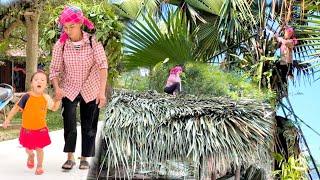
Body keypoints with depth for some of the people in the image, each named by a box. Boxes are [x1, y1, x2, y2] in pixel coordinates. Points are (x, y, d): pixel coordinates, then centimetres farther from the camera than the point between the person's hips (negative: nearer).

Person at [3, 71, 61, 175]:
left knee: (39, 149, 5)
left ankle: (39, 166, 26)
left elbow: (54, 108, 5)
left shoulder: (46, 97, -8)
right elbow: (16, 108, -6)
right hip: (27, 129, 0)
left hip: (41, 129, 0)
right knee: (28, 148, 16)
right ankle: (31, 156, 51)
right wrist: (8, 119, -3)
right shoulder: (27, 97, -15)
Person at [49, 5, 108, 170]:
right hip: (69, 89, 0)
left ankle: (84, 158, 23)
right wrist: (57, 88, -28)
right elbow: (55, 69, -9)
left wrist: (102, 91, -31)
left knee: (89, 126, 7)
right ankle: (70, 157, 1)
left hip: (90, 90, 0)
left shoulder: (93, 41, -17)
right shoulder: (60, 44, -13)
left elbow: (103, 66, -22)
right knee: (69, 123, -15)